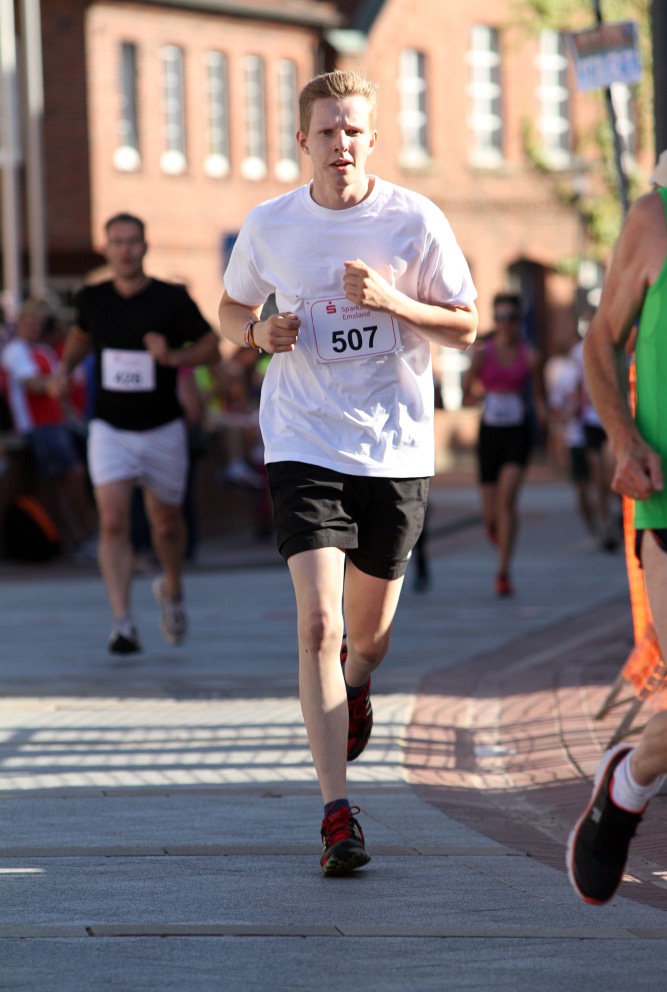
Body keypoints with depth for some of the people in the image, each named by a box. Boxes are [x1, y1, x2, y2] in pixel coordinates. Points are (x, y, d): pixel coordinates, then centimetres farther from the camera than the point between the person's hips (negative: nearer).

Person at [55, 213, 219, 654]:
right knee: (113, 522, -16)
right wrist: (64, 368, 10)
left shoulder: (172, 299, -9)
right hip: (110, 430, 0)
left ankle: (172, 589, 45)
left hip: (163, 430, 0)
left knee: (166, 524, 14)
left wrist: (173, 356, -19)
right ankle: (123, 624, -19)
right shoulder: (92, 299, -1)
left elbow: (212, 347, -3)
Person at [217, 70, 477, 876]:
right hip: (304, 444, 0)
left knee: (368, 636, 12)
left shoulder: (415, 222, -4)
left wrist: (389, 301, -17)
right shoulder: (269, 226, 1)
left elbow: (464, 328, 1)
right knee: (318, 623, -17)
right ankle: (337, 815, -18)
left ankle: (353, 690, 52)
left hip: (395, 447, 1)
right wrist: (260, 332, -7)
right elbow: (231, 309, 17)